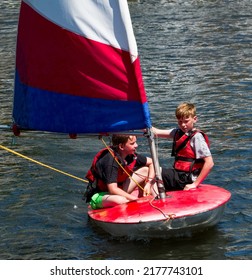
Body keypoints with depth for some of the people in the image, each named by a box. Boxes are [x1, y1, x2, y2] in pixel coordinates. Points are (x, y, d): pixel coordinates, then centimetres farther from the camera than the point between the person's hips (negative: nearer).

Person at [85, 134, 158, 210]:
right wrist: (135, 199, -29)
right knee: (121, 201, -43)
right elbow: (113, 190, -34)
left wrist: (148, 183, -8)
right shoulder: (111, 160, -29)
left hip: (119, 191, 8)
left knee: (146, 170, 1)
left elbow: (152, 163, 7)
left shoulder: (130, 155, -7)